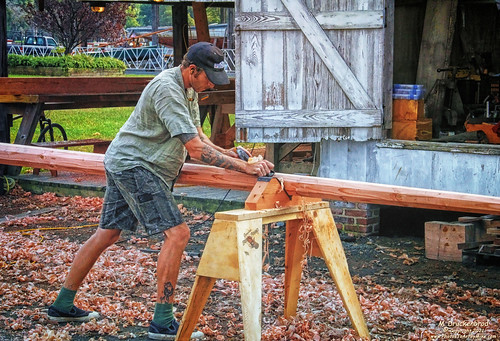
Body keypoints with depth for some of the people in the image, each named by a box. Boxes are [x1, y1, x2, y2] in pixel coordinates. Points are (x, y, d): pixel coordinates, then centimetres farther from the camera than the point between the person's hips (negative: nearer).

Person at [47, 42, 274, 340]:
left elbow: (197, 134, 15)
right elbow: (195, 148, -27)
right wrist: (244, 167, -27)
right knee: (177, 233, -15)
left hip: (123, 165, 11)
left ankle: (63, 306, 24)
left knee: (108, 234, 15)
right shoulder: (167, 89, -23)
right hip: (135, 166, -11)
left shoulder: (189, 88, 9)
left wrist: (223, 152, -4)